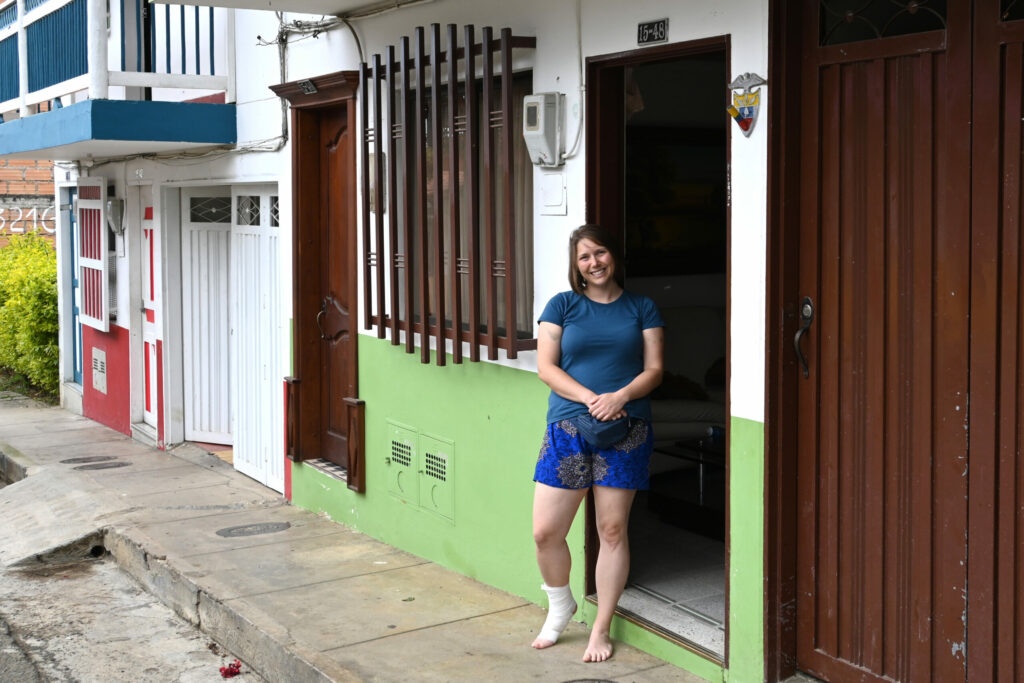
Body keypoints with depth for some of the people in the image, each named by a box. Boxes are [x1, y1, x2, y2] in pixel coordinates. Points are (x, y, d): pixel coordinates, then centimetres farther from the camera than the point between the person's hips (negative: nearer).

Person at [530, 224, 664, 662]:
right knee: (546, 531, -3)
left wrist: (620, 396, -15)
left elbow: (654, 369, 4)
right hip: (567, 428, 0)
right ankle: (560, 605, 26)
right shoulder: (562, 306, 8)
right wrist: (590, 399, -13)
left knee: (613, 530, 2)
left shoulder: (641, 309, 9)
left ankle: (601, 630, 16)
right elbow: (546, 367, 1)